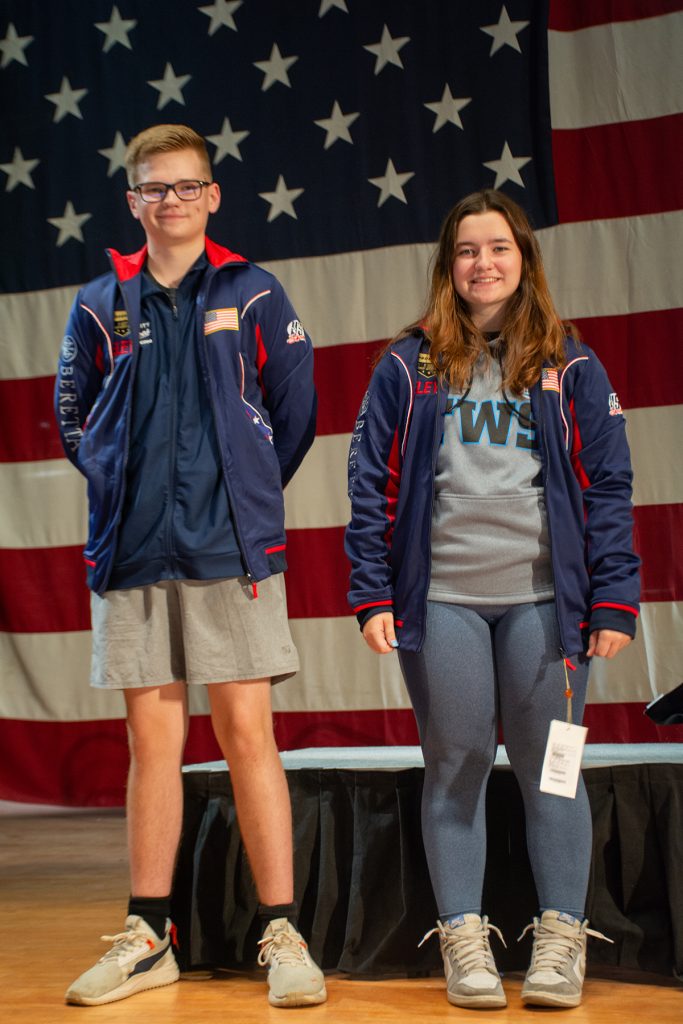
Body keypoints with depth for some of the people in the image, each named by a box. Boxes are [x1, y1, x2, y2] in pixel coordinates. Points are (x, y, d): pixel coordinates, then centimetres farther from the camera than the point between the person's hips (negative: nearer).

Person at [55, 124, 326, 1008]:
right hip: (133, 551, 3)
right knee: (151, 740, 7)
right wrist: (120, 484, 11)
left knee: (246, 733, -4)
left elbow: (295, 411, 9)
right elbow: (72, 414, 19)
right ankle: (147, 938, 15)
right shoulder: (101, 304, 11)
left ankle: (282, 934, 3)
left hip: (230, 547, -2)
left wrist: (247, 489, 9)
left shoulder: (252, 294, 5)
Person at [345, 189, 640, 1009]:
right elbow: (372, 481, 5)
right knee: (454, 766, 6)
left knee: (547, 769, 3)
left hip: (543, 597, 0)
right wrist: (373, 594, -3)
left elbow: (606, 488, 4)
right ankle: (463, 938, 14)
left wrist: (613, 600, -4)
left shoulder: (570, 368, 8)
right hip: (440, 599, 1)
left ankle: (561, 940, 14)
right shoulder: (407, 367, 8)